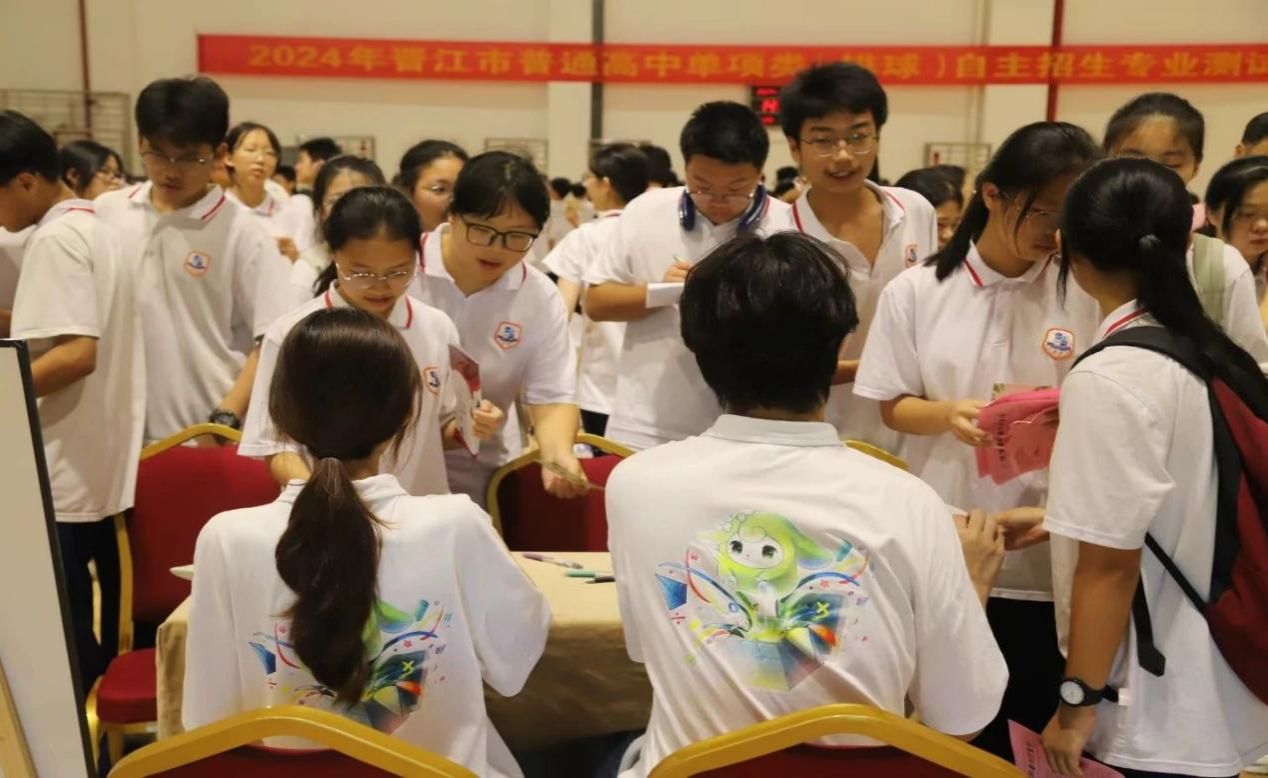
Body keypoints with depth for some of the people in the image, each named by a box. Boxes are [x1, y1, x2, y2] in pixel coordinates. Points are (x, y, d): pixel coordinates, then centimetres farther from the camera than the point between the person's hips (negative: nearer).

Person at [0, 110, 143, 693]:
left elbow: (77, 353, -24)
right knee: (101, 622, 15)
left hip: (65, 471, -10)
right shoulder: (90, 227, 14)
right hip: (103, 464, 10)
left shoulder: (56, 238, -14)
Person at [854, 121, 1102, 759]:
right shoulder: (915, 291, -3)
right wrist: (949, 414, -20)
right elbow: (894, 407, 1)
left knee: (1039, 727, 10)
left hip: (1047, 553, 0)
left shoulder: (1086, 296, -2)